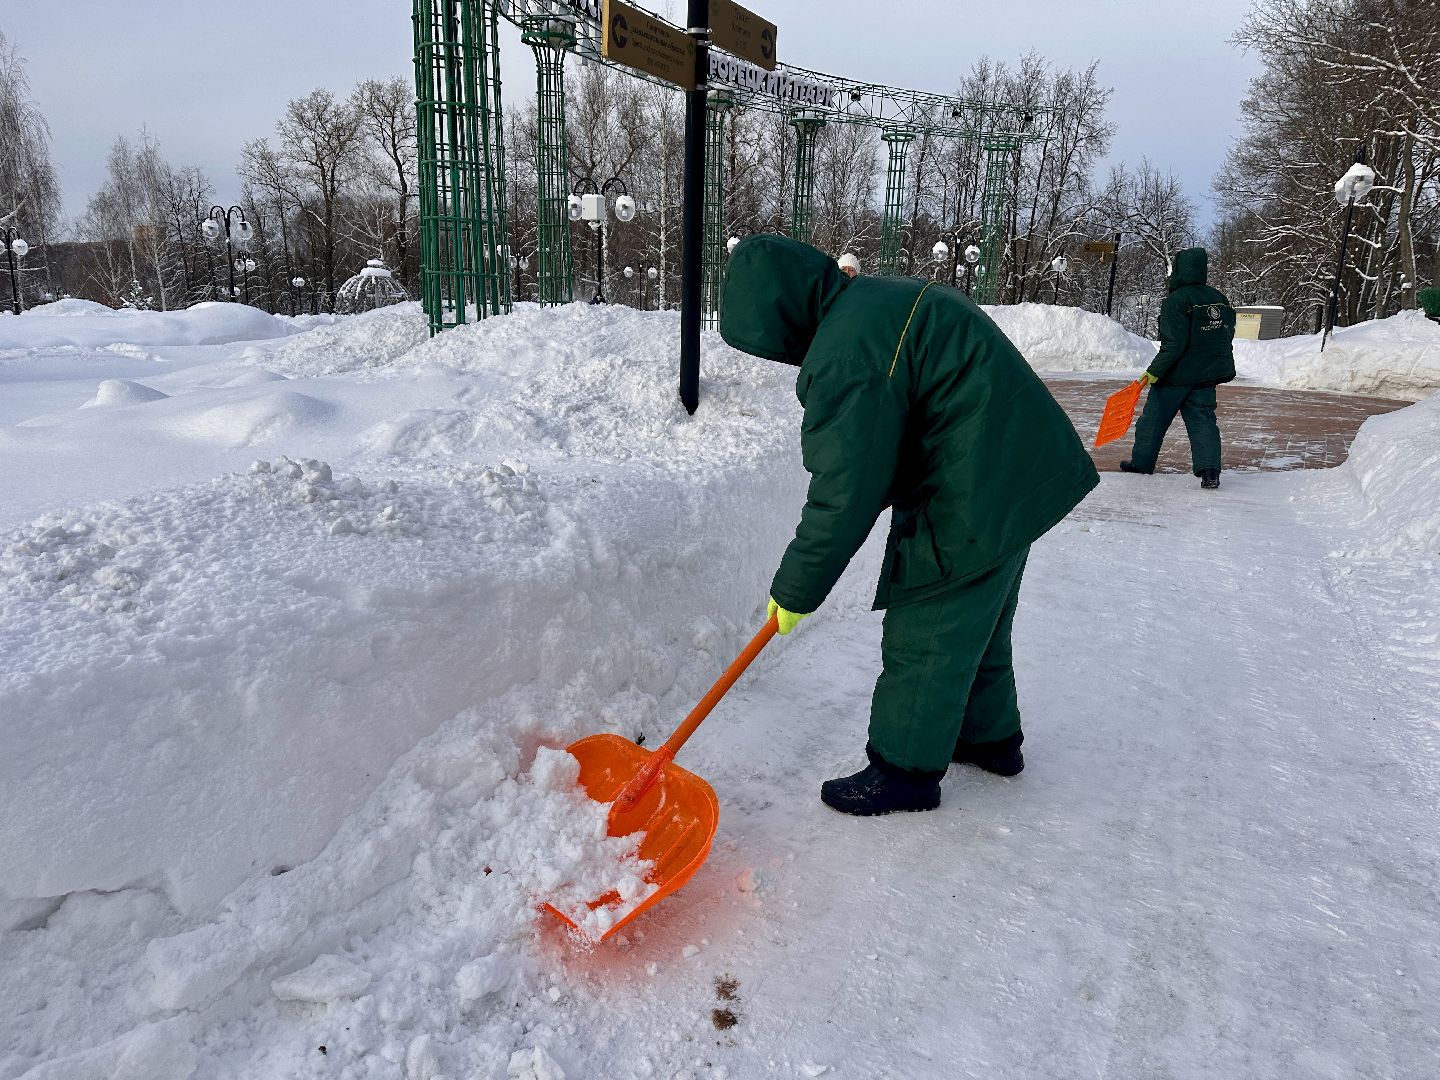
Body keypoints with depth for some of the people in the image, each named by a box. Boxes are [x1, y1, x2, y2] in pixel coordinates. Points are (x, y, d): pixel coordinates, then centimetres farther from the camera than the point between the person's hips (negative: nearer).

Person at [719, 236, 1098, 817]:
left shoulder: (845, 359, -25)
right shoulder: (881, 296, 9)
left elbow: (845, 497, -23)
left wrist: (795, 590, -12)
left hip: (975, 507, -11)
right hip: (1019, 478, 11)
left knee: (924, 640, 3)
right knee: (976, 624, 24)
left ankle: (905, 770, 20)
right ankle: (991, 736, 42)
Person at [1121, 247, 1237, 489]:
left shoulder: (1176, 300, -16)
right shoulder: (1219, 298, 8)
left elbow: (1173, 343, -22)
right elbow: (1227, 335, 14)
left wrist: (1155, 371, -16)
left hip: (1178, 374, -6)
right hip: (1207, 374, 6)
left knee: (1154, 417, 10)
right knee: (1203, 419, 4)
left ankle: (1141, 461, 23)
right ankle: (1209, 471, -10)